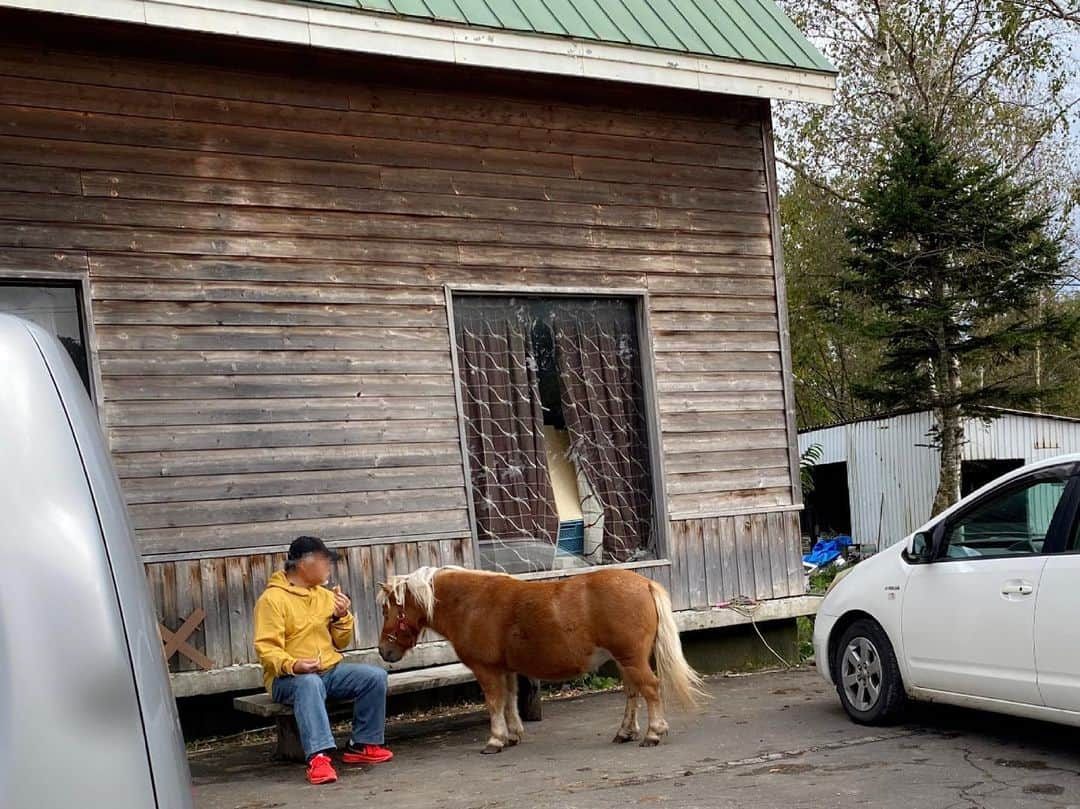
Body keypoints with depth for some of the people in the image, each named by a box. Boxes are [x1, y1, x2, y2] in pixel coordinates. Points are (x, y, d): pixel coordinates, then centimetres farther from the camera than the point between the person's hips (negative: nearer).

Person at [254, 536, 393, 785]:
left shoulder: (326, 595, 13)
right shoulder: (272, 598, -7)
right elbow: (267, 648, -15)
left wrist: (342, 617, -3)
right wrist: (292, 665, -34)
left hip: (331, 671, 6)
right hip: (289, 677, -6)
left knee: (376, 676, -15)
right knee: (309, 684, -39)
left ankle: (362, 745, -5)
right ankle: (318, 756, -49)